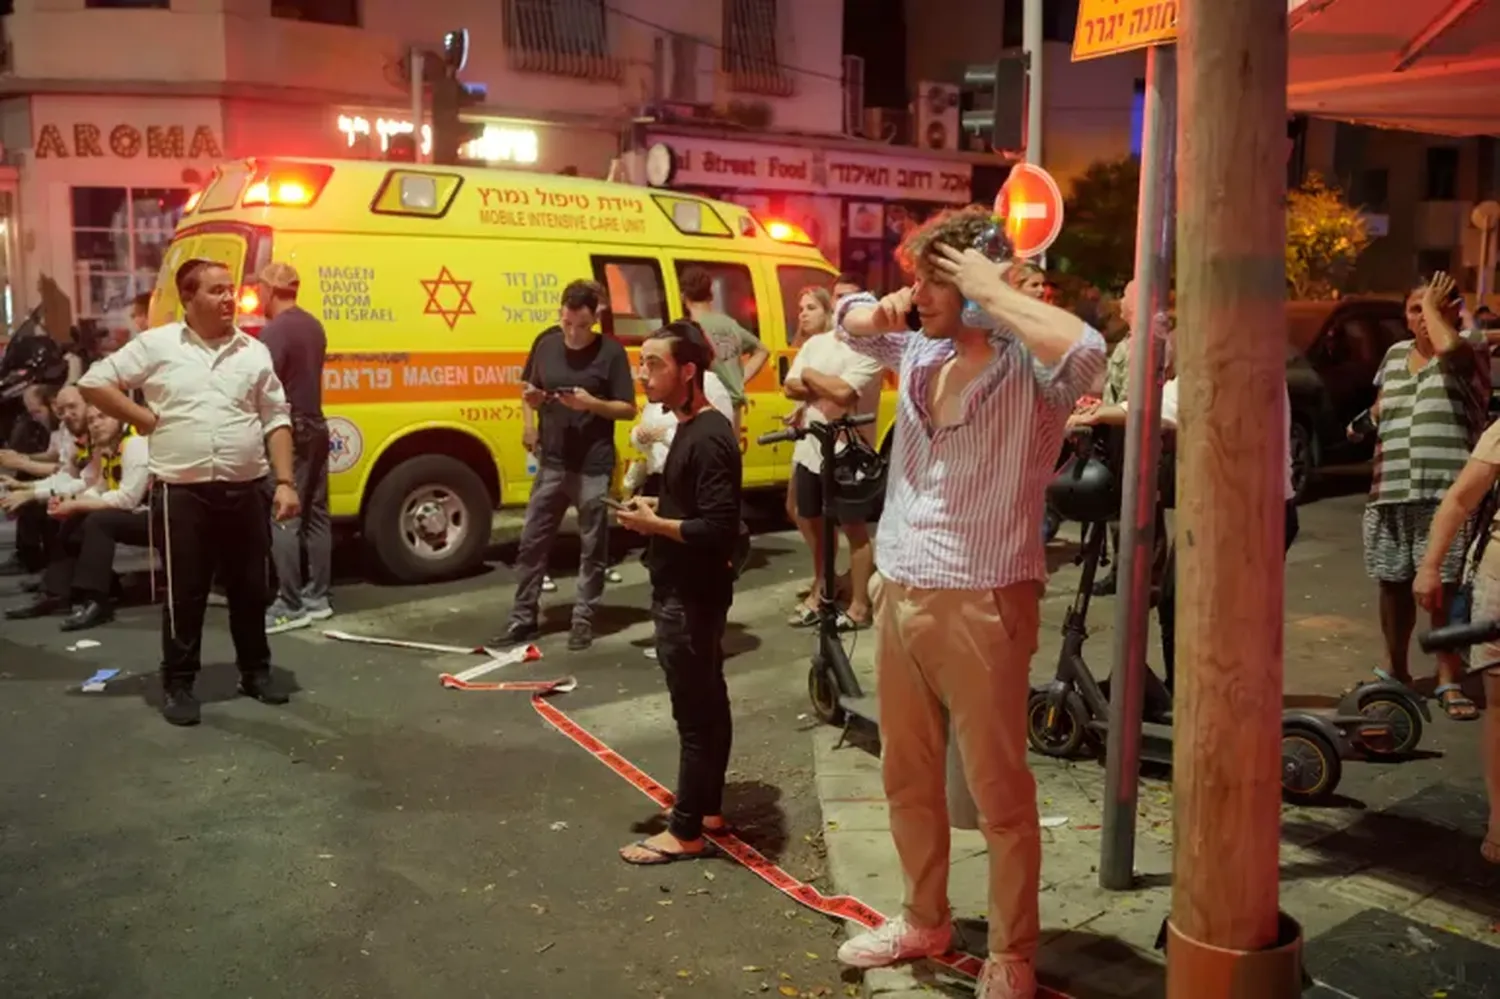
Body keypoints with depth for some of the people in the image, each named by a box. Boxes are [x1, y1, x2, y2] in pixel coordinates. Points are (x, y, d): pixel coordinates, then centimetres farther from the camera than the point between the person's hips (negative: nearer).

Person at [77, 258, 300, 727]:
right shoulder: (156, 345, 0)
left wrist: (285, 482, 0)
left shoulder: (255, 352, 7)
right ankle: (178, 684, 16)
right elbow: (94, 382, 5)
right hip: (182, 492, -2)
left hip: (245, 490, 3)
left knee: (250, 588, 11)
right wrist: (145, 419, -2)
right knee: (184, 594, 4)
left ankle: (256, 671, 26)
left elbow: (277, 422, 8)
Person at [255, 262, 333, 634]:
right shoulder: (313, 326, 13)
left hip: (287, 431, -9)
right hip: (315, 427, 9)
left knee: (283, 519, -7)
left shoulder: (275, 331, -16)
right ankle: (316, 597, 17)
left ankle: (290, 606, -7)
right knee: (315, 515, 11)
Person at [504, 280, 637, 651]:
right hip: (551, 462, 4)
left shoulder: (611, 352, -8)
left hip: (594, 467, -4)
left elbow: (628, 409, -7)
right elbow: (531, 392, 17)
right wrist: (531, 398, -6)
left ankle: (583, 619, 16)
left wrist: (592, 403, -22)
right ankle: (523, 617, 18)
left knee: (592, 547, 5)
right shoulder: (545, 343, 5)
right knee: (532, 541, 7)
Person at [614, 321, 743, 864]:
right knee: (707, 703, 17)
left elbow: (718, 528, -26)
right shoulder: (690, 428, 12)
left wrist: (653, 524, -17)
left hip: (692, 595, -10)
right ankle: (707, 809, 29)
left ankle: (686, 831, 9)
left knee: (694, 713, -1)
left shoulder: (708, 438, -20)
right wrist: (657, 508, 6)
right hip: (685, 591, 10)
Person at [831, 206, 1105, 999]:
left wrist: (994, 291, -22)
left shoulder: (1028, 370, -12)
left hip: (980, 603, -7)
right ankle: (925, 920, 38)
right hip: (899, 594, 8)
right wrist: (881, 311, 3)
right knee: (907, 776, 19)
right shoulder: (920, 354, 9)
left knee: (999, 792, 4)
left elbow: (1085, 351, -35)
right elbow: (847, 319, 27)